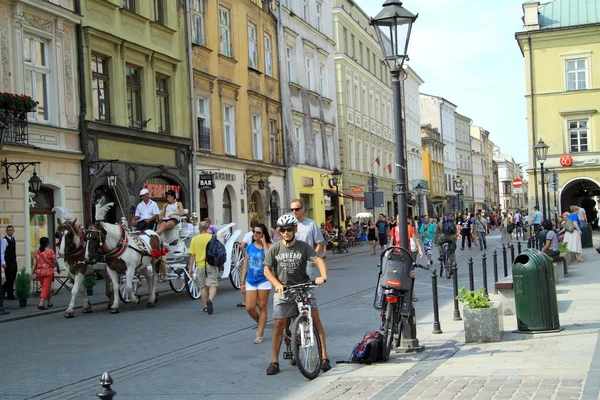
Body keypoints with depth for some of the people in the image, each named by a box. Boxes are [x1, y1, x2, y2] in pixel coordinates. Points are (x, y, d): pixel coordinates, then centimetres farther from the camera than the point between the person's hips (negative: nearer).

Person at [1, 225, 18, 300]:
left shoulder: (14, 239, 12)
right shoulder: (4, 240, -11)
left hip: (14, 261, 8)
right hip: (8, 262, -8)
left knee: (12, 279, 11)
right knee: (9, 279, -2)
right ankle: (10, 295, 6)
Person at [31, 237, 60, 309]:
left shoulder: (37, 252, 5)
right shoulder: (50, 251, -8)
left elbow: (34, 263, 2)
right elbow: (55, 262, -4)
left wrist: (33, 273, 4)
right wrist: (58, 268, 14)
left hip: (39, 272, 5)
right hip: (48, 272, -5)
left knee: (45, 287, 17)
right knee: (46, 287, -4)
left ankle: (49, 303, 30)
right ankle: (41, 304, -15)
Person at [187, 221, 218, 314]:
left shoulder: (194, 239, 0)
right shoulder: (212, 237, -4)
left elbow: (192, 255, 0)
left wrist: (190, 268, 6)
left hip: (200, 266, 2)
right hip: (211, 265, -2)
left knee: (203, 287, 15)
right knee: (213, 285, -2)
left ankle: (206, 306, 18)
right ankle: (210, 300, -28)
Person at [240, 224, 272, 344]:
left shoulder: (269, 246, -5)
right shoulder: (249, 248, 6)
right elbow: (245, 266, 12)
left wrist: (264, 243, -17)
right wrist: (242, 282, 11)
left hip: (264, 281, -3)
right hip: (250, 281, 4)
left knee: (262, 307, 3)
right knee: (249, 308, -3)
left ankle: (260, 335, 11)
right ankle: (260, 324, 27)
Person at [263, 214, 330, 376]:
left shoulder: (303, 246, -5)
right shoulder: (275, 249, -2)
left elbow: (319, 261, -15)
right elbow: (267, 270, 1)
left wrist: (323, 276, -34)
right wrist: (277, 284, -14)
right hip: (283, 290, 1)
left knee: (315, 319, -9)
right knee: (279, 325, -2)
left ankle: (324, 357, -2)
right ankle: (274, 361, 9)